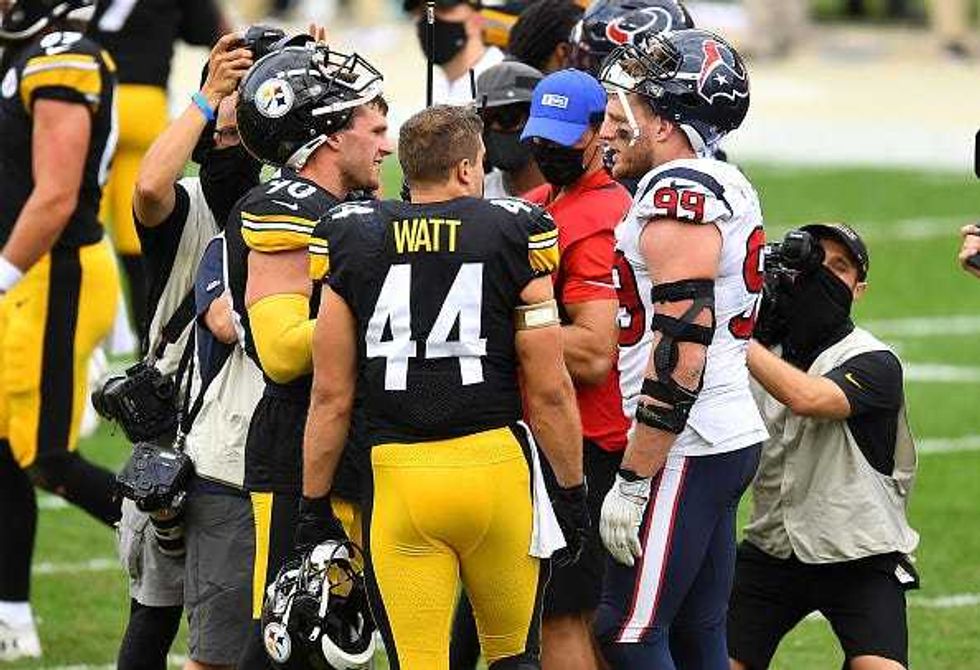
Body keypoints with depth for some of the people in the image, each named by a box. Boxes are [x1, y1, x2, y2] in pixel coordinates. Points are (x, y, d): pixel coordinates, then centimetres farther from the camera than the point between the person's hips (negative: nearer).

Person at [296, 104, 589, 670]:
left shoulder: (354, 241, 5)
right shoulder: (513, 236, 0)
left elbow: (331, 396, 4)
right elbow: (548, 391, -1)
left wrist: (316, 507, 12)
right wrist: (572, 492, 10)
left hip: (398, 472, 1)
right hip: (495, 464, -1)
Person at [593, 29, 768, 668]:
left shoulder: (678, 196, -16)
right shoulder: (726, 186, 15)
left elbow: (679, 358, -22)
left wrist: (633, 482, -20)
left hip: (685, 449, -10)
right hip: (731, 435, 10)